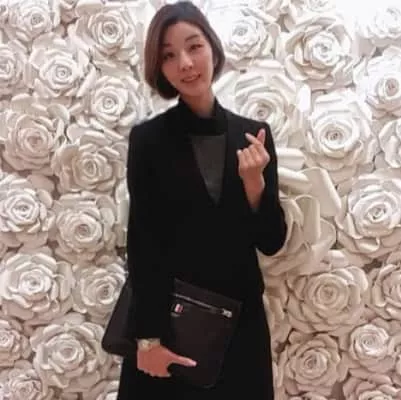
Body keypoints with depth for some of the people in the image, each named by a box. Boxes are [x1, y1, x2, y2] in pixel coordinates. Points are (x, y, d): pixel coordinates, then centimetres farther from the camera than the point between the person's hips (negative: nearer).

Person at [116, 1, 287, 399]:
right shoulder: (147, 139, -6)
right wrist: (148, 336, -10)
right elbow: (141, 245, -7)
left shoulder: (254, 134, 1)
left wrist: (254, 182, -15)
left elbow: (272, 242, 0)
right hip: (168, 319, -2)